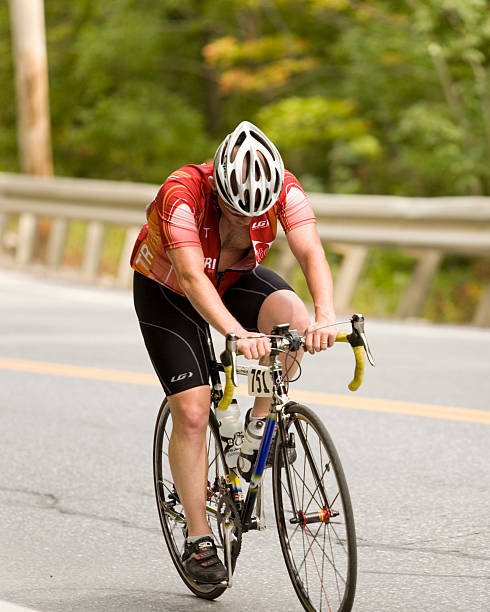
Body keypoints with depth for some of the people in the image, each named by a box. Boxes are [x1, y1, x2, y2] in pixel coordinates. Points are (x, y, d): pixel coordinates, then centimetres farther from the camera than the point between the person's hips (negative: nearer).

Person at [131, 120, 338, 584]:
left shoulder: (283, 188, -27)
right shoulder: (182, 194, -38)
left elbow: (311, 253, -38)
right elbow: (192, 278, -47)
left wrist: (325, 316, -57)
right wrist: (237, 334, -61)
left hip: (236, 278, 3)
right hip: (167, 291, -3)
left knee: (293, 317, -29)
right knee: (192, 414, -10)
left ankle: (262, 422, -6)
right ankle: (197, 539, 2)